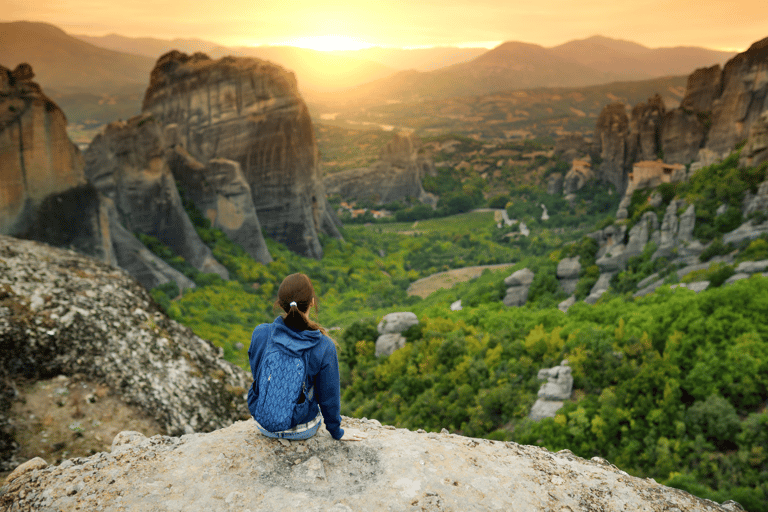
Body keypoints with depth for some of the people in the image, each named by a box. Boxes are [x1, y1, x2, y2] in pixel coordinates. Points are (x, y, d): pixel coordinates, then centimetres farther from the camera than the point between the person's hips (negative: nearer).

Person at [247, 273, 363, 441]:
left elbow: (256, 372, -1)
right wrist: (337, 432, 5)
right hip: (302, 430, -2)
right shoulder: (325, 347, -25)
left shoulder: (260, 334, -20)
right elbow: (329, 395, -14)